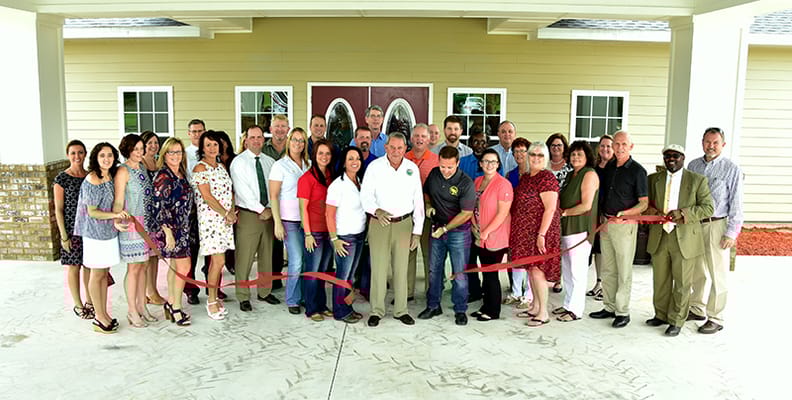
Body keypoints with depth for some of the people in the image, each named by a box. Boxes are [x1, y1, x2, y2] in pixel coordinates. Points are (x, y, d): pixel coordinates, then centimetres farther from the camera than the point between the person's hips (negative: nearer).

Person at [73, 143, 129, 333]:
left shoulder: (110, 177, 7)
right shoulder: (92, 180, -16)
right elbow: (91, 212, -16)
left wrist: (116, 222, 4)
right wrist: (114, 215, -26)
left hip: (109, 231, 8)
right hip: (95, 233, -8)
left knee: (104, 273, 14)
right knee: (97, 274, 4)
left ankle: (103, 313, 24)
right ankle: (99, 317, 14)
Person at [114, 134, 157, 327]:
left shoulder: (143, 167, 11)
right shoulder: (123, 171, -11)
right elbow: (118, 202, -13)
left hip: (147, 222, 7)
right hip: (132, 223, -7)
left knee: (143, 266, 12)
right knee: (134, 267, -1)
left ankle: (142, 306, 22)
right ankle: (132, 310, 9)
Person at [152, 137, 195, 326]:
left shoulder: (182, 175, 11)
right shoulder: (162, 177, -13)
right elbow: (158, 206, -16)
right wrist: (167, 231, -19)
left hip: (183, 228, 8)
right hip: (170, 227, -8)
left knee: (174, 266, 13)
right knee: (184, 266, -7)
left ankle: (170, 304, 23)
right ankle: (176, 308, 2)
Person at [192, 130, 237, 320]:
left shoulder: (222, 167, 16)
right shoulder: (200, 168, -7)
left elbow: (229, 191, 16)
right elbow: (207, 196, -13)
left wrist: (232, 212, 0)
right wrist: (226, 213, -10)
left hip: (225, 218, 7)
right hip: (210, 217, -7)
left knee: (216, 260, 10)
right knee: (219, 260, -9)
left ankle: (215, 297, 18)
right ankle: (212, 302, 3)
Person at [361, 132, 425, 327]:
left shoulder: (412, 168, 5)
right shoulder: (375, 166, -2)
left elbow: (418, 201, 7)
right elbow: (365, 195, -4)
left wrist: (417, 230, 5)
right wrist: (376, 210, -25)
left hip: (404, 223, 2)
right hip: (379, 223, -2)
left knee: (401, 268, 7)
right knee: (379, 268, -2)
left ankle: (401, 310, 18)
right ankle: (377, 311, 10)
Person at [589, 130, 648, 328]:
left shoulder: (637, 171, -7)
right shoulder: (608, 167, 11)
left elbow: (644, 203, -8)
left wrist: (623, 214, -21)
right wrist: (601, 215, 9)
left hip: (625, 224, -6)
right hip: (605, 223, 6)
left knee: (624, 271, 0)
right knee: (607, 269, 12)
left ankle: (623, 312, 8)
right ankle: (609, 307, 23)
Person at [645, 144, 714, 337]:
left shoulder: (697, 180, -2)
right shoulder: (653, 179, 8)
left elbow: (708, 208, -4)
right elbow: (646, 203, 16)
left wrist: (682, 214, -19)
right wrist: (652, 212, -7)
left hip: (685, 240, -3)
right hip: (658, 239, 3)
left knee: (682, 283, 6)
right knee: (660, 281, 13)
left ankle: (676, 321, 20)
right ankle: (661, 315, 31)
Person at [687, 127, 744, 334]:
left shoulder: (731, 169, -4)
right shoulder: (693, 165, 9)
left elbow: (736, 204, -6)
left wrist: (731, 233, -10)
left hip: (716, 226, -4)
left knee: (718, 275, 1)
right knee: (697, 272, 15)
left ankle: (715, 319, 9)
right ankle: (697, 309, 29)